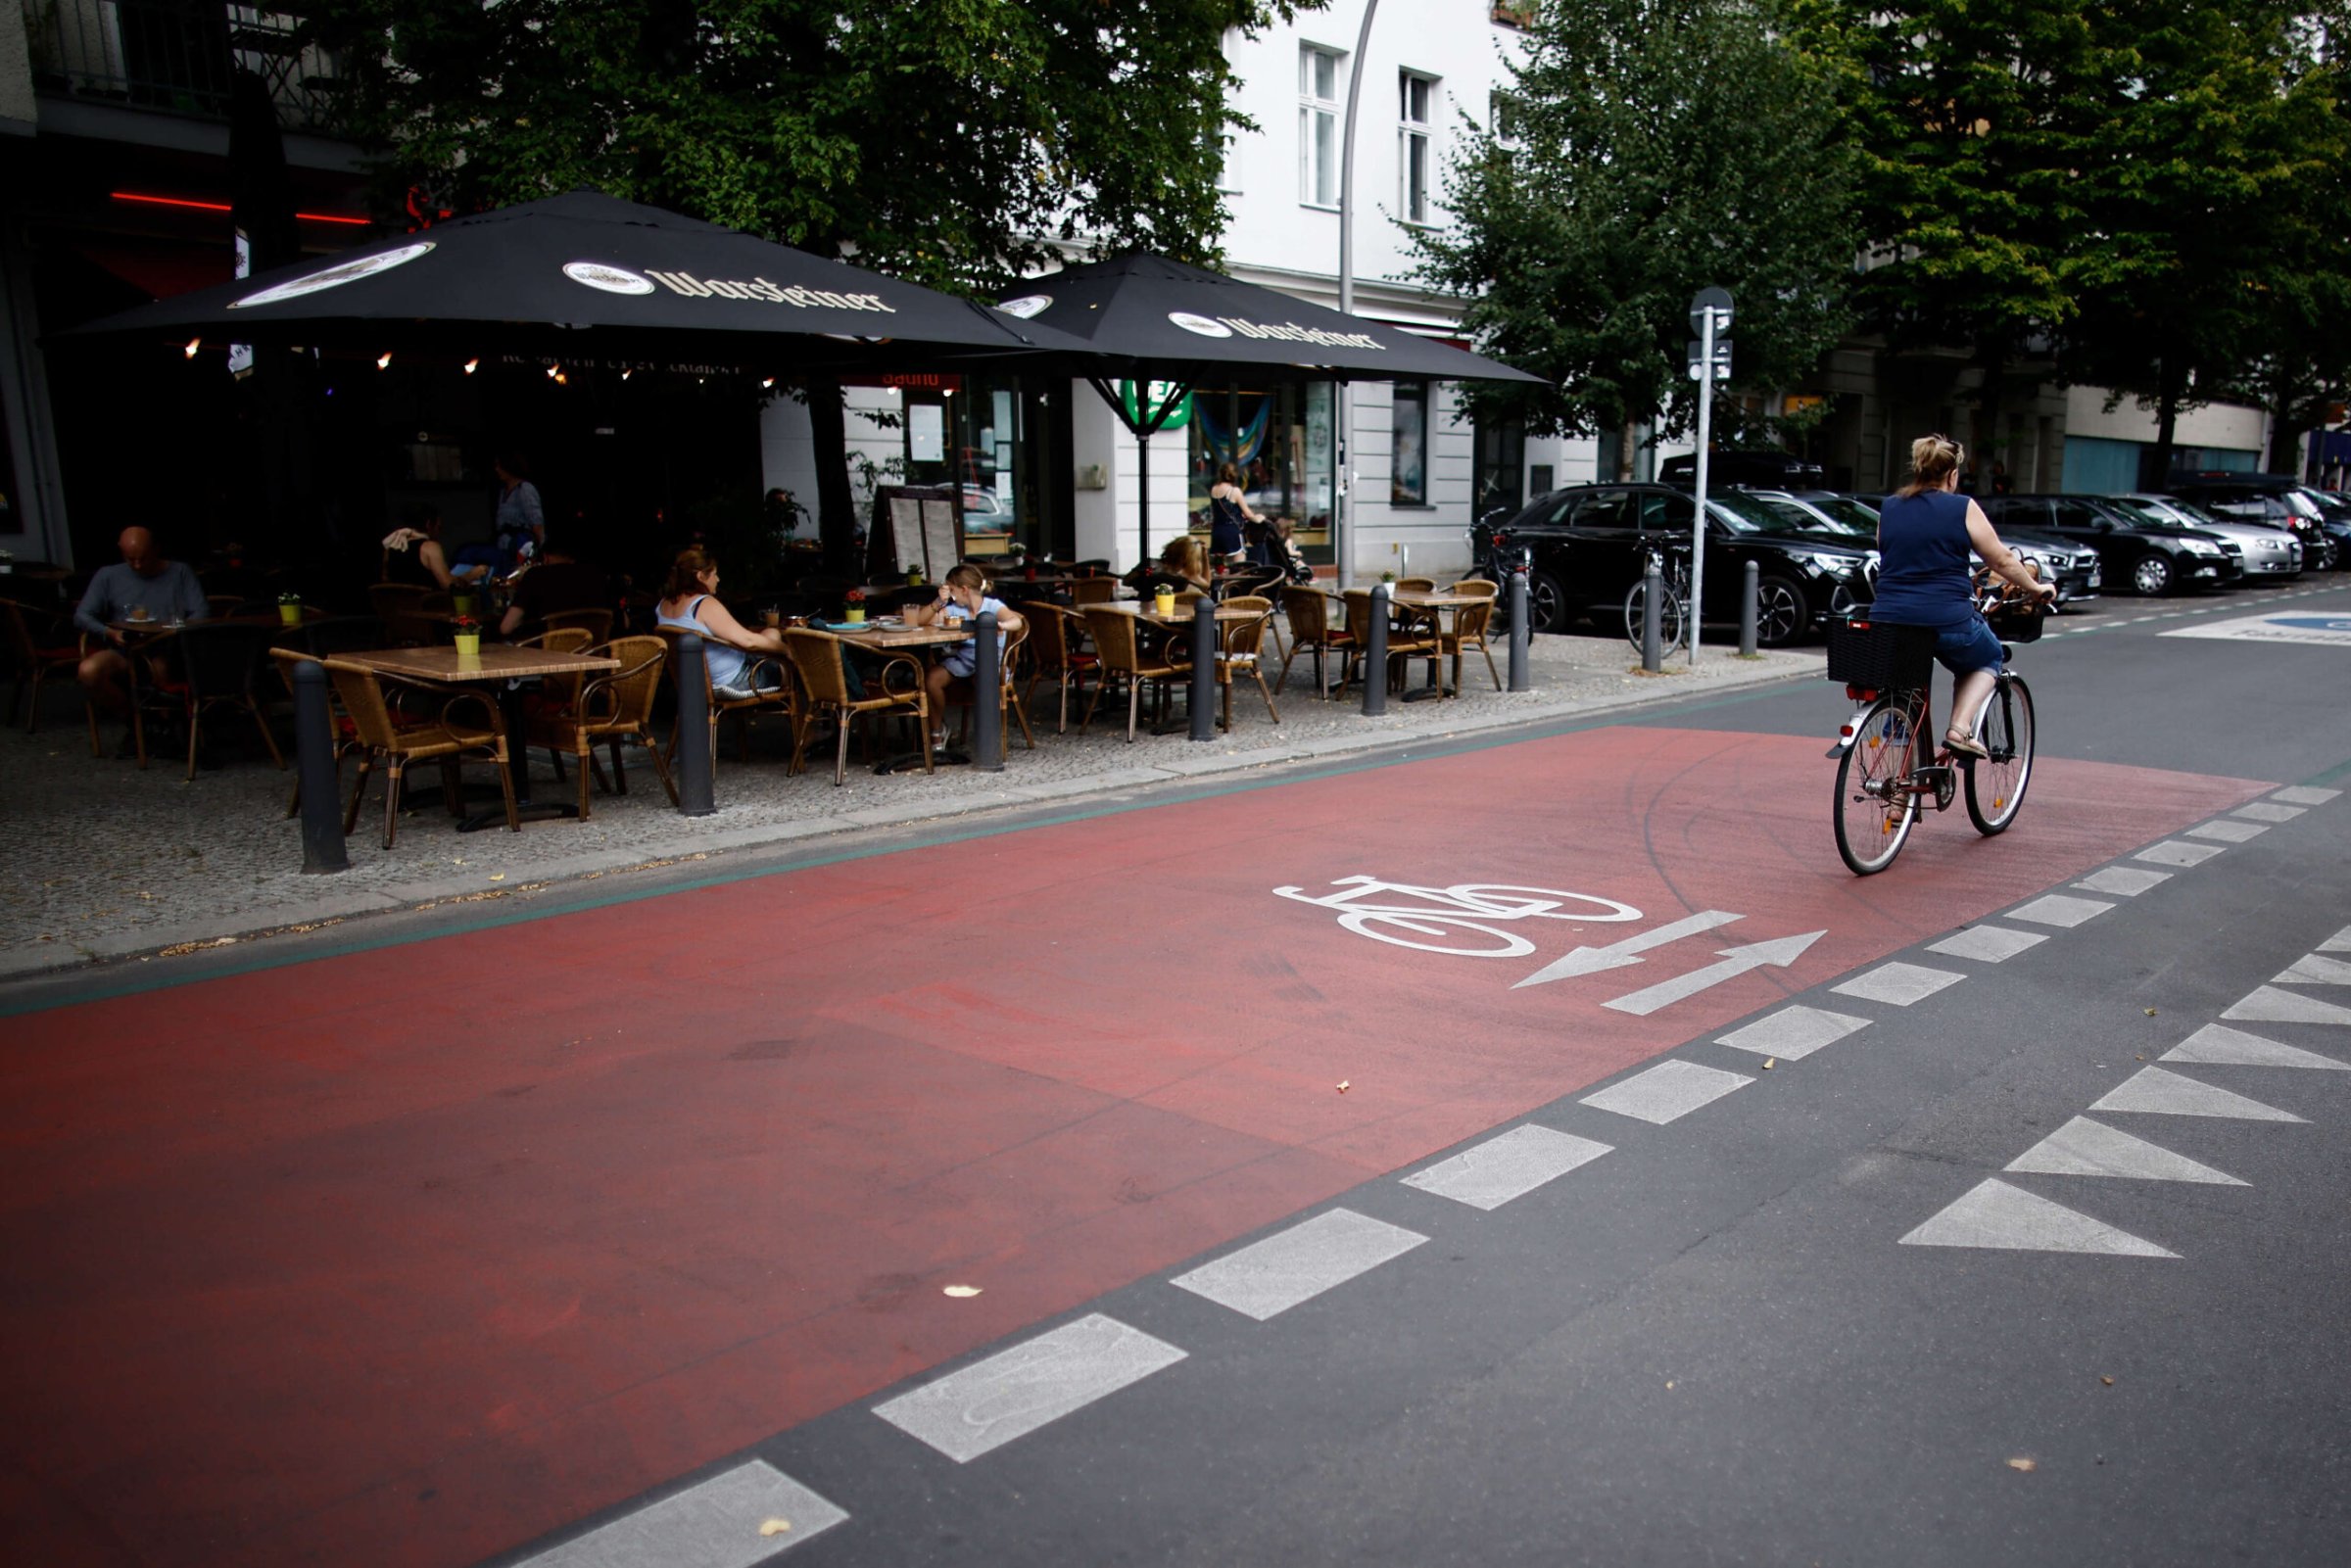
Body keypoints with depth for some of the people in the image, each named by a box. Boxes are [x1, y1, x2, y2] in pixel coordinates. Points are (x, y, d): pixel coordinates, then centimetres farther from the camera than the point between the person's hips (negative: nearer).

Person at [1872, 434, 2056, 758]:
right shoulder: (1962, 509, -1)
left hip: (1887, 620, 4)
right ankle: (1960, 728, 4)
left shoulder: (1889, 508, 11)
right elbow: (2003, 561, 5)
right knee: (1987, 659, 24)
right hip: (1946, 621, -4)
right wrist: (2036, 588, 21)